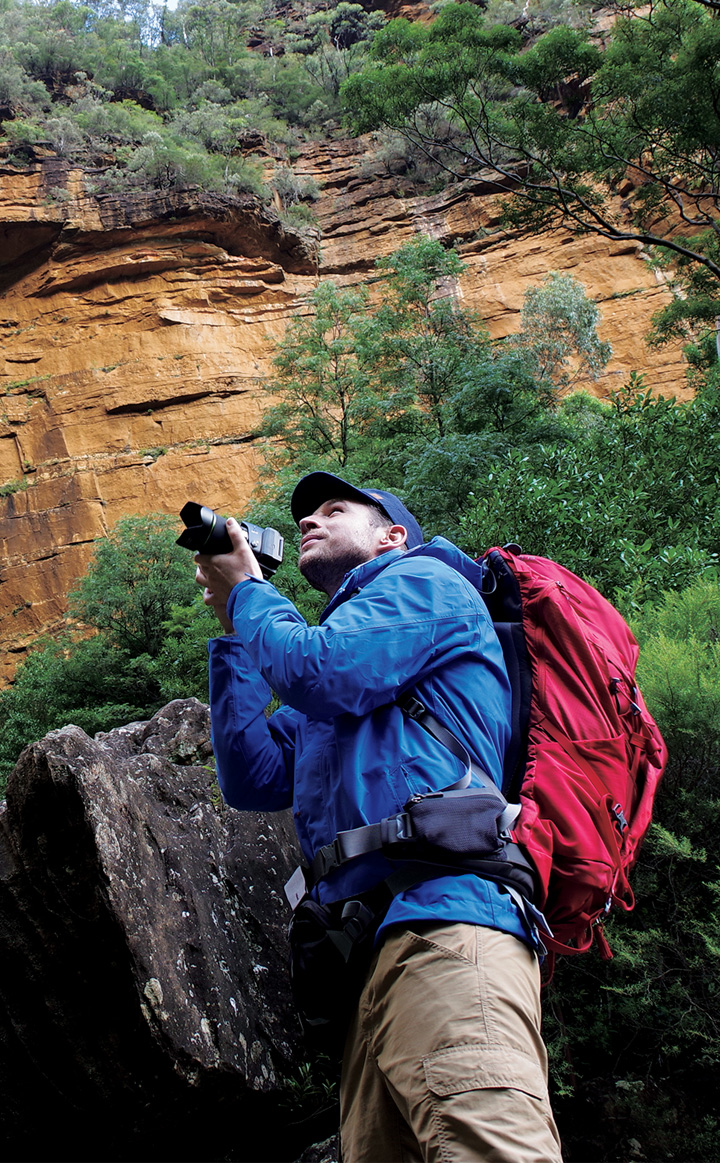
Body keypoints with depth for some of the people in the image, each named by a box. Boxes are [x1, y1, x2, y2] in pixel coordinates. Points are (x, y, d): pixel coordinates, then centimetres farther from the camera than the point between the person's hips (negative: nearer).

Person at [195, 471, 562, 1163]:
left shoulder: (421, 578, 11)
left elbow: (322, 671, -7)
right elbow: (253, 778, 25)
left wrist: (246, 594, 13)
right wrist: (232, 632, 25)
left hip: (442, 920, -9)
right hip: (365, 951, 9)